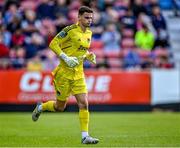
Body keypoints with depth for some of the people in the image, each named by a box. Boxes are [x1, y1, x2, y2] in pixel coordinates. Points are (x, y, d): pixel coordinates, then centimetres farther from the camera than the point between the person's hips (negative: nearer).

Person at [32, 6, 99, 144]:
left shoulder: (89, 33, 8)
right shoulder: (70, 30, -15)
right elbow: (53, 44, -14)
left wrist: (90, 56, 2)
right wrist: (66, 58, -22)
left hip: (78, 73, 5)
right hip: (64, 72, -5)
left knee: (84, 104, -8)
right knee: (60, 106, 8)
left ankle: (85, 136, -7)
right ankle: (40, 107, 39)